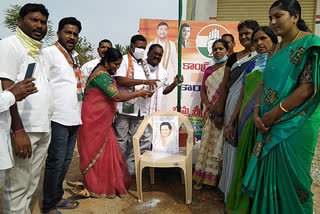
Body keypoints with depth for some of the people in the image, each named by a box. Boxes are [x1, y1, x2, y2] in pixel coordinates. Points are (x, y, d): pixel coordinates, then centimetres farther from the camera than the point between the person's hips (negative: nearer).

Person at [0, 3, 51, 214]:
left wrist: (46, 125, 12)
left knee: (31, 185, 15)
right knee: (17, 186, 1)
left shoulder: (40, 51, 17)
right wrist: (19, 130, -21)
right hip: (23, 129, -7)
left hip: (43, 128, 8)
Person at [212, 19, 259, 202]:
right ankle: (231, 192, 27)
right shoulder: (234, 58, 12)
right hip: (232, 109, 4)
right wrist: (219, 113, 9)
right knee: (232, 149, 11)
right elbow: (225, 86, 11)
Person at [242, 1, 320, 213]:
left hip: (295, 124, -7)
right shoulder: (276, 49, 14)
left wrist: (274, 114, -16)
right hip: (272, 125, 7)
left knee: (289, 177, 3)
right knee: (269, 174, 13)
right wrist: (257, 112, -2)